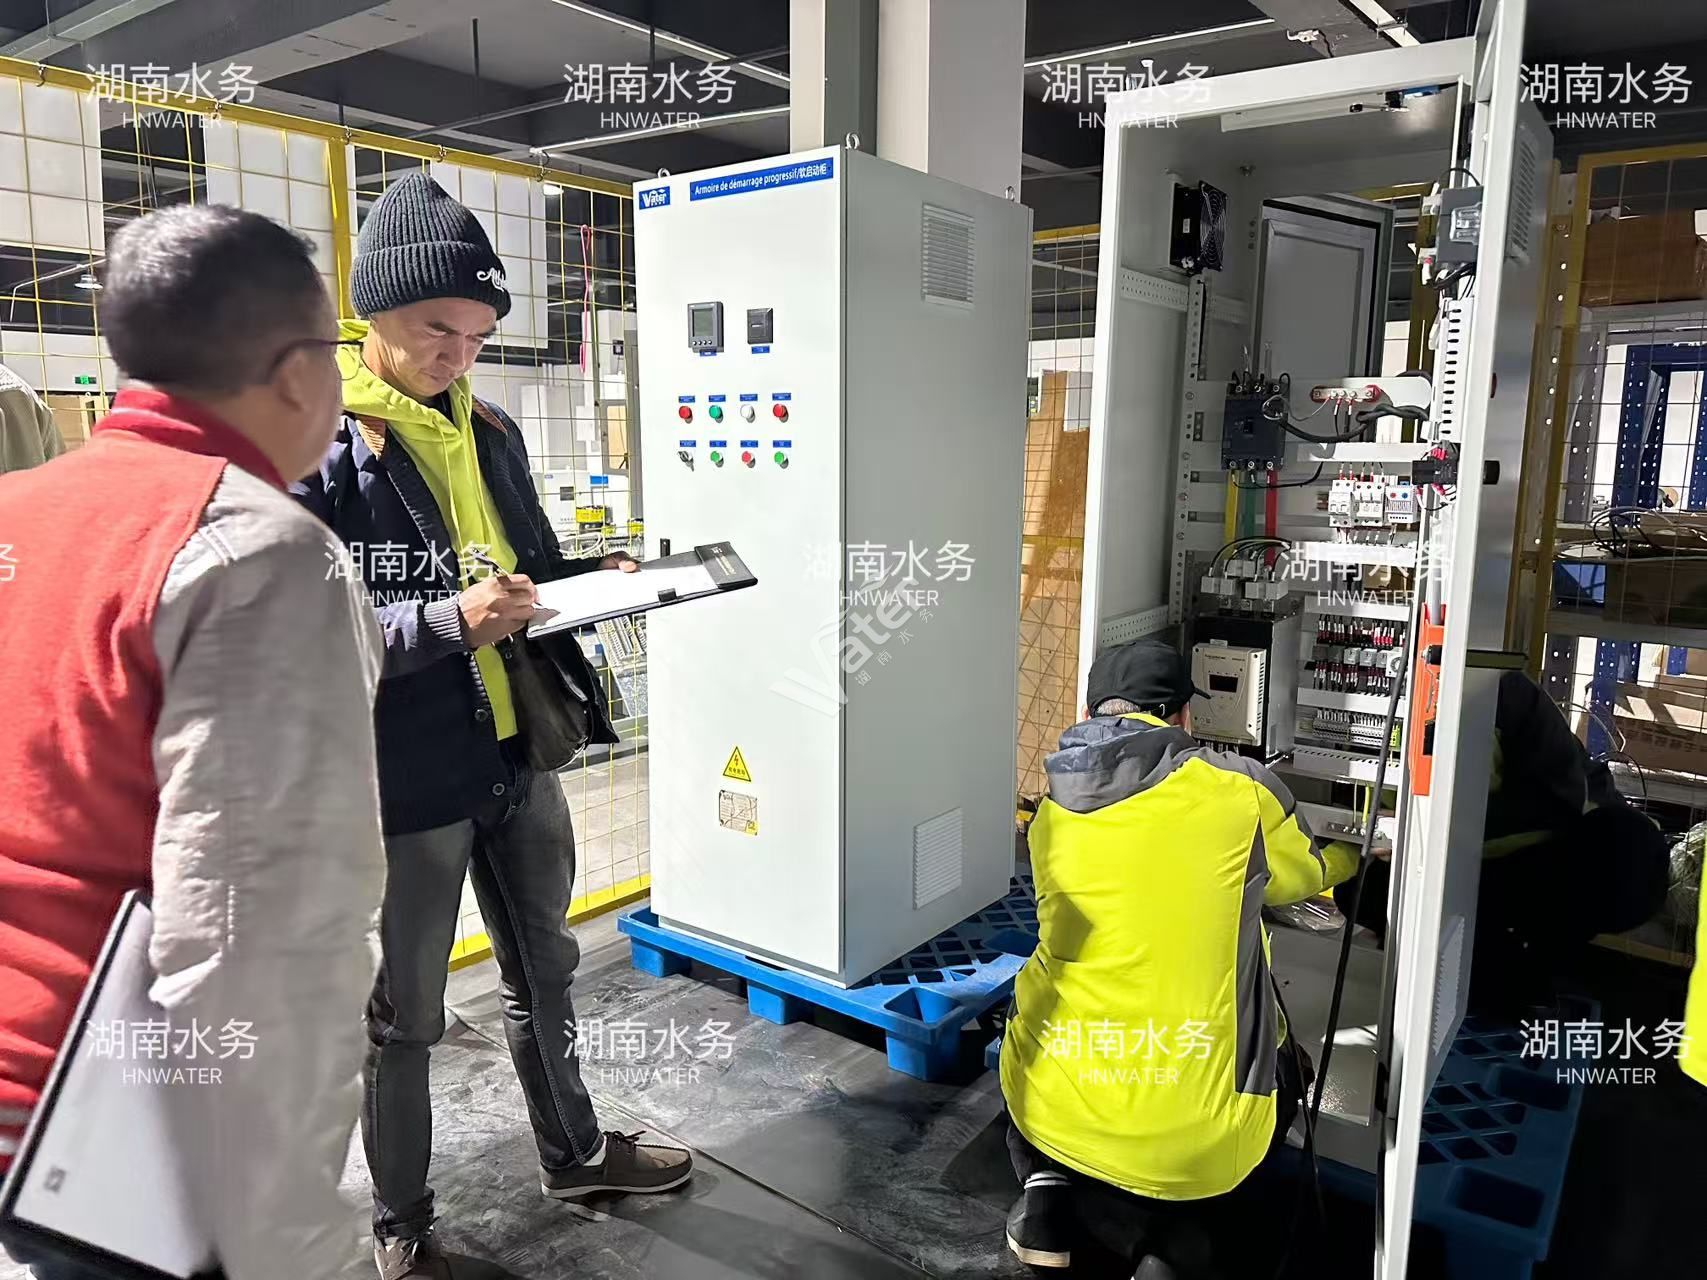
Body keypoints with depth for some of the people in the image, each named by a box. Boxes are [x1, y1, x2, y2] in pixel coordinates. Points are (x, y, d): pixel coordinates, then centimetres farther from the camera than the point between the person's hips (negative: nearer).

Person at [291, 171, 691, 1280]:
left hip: (519, 759, 7)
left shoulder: (491, 432, 8)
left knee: (544, 972, 23)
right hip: (403, 780, -6)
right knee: (403, 1015, 12)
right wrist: (450, 621, -29)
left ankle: (574, 1152, 45)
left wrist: (603, 579, -4)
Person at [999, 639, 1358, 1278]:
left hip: (1051, 1109, 3)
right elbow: (1303, 874, 17)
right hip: (1193, 1136, -2)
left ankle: (1048, 1182, 9)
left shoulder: (1053, 812, 5)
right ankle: (1173, 1227, 6)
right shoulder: (1240, 788, -5)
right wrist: (1347, 856, 42)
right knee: (1282, 1067, 32)